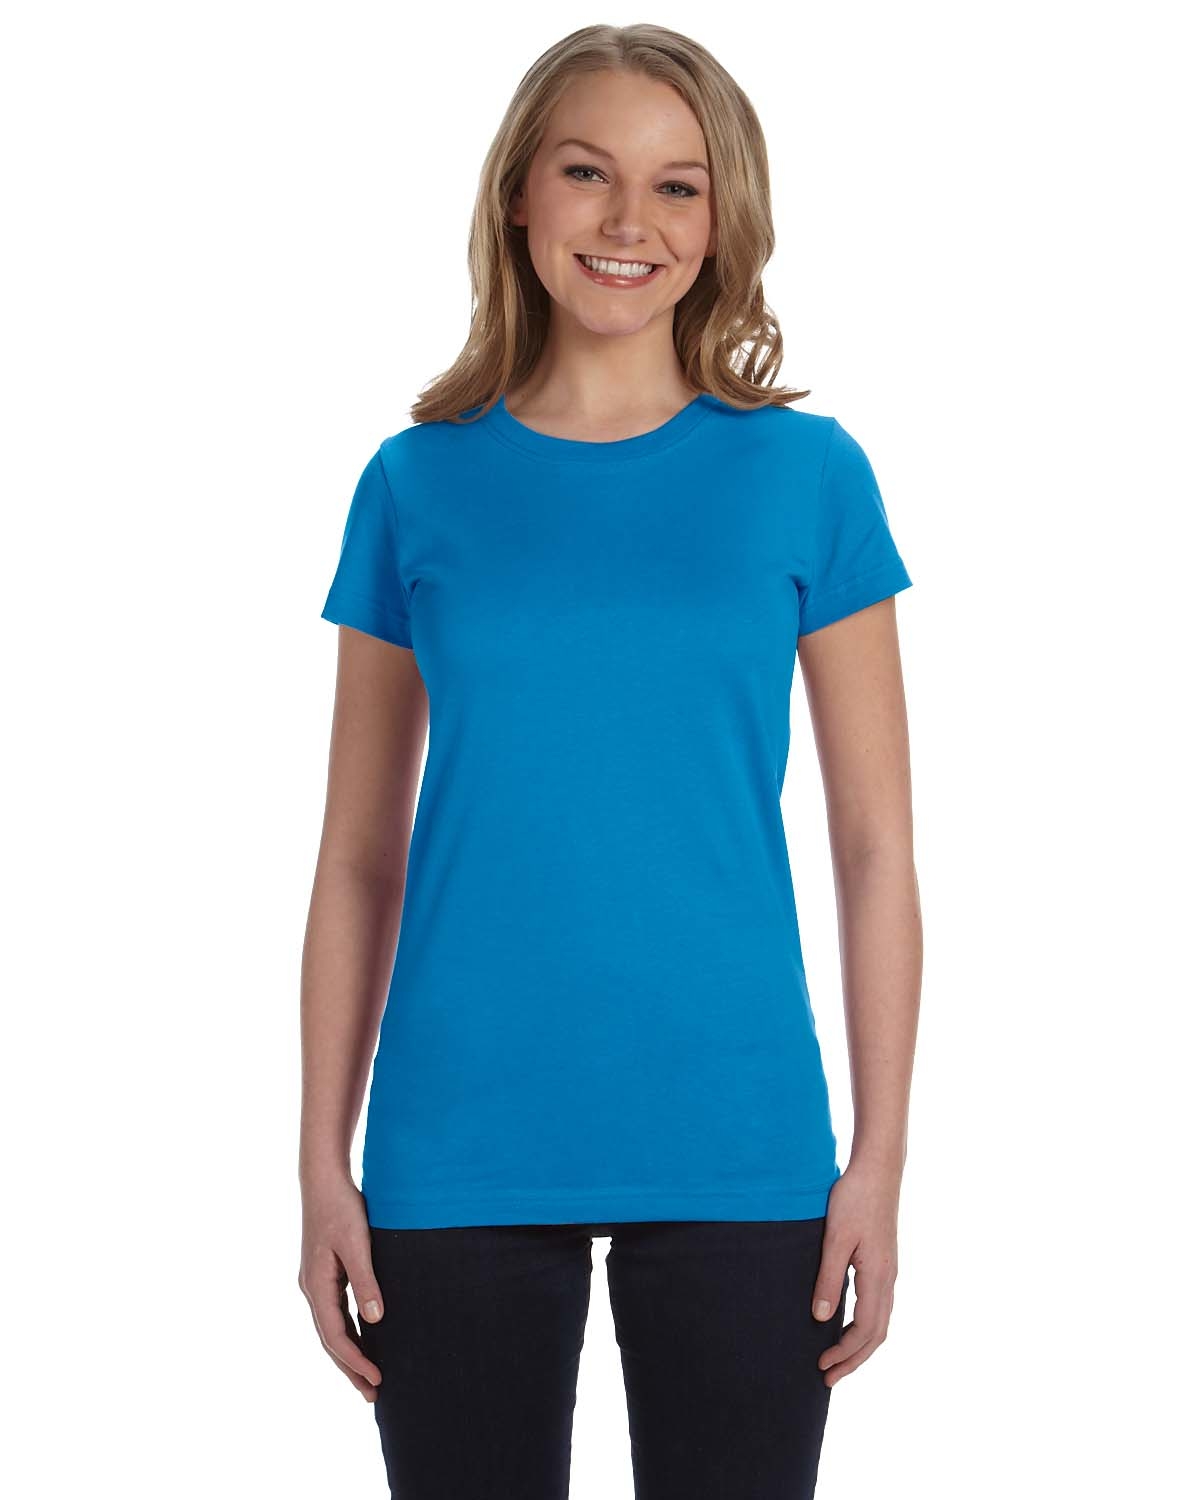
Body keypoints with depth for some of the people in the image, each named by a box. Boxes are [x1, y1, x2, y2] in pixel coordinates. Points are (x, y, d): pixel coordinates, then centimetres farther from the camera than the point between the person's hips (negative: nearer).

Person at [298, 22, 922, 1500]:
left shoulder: (807, 474, 2)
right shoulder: (421, 484, 4)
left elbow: (874, 848, 2)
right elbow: (358, 860, 6)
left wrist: (880, 1159, -3)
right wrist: (323, 1161, 2)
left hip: (736, 1154, 0)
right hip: (462, 1154, 1)